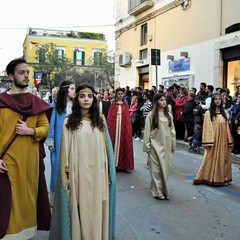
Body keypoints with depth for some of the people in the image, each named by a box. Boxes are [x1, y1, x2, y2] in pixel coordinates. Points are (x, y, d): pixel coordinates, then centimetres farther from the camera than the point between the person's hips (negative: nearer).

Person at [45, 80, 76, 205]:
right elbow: (51, 124, -6)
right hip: (59, 142, -3)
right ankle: (56, 197, 19)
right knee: (58, 167, 5)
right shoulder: (55, 105, -5)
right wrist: (50, 142, -9)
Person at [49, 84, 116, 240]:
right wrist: (67, 175, -4)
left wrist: (108, 173, 4)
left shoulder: (100, 120, 6)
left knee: (97, 209, 9)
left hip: (97, 172, 2)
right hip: (78, 173, -1)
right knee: (79, 209, 5)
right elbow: (66, 150, 0)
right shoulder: (69, 121, 1)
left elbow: (106, 147, 6)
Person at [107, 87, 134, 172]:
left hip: (124, 127, 2)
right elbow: (110, 117, 0)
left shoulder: (125, 104, 9)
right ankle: (114, 163, 7)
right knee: (115, 143, 0)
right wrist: (110, 128, -10)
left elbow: (128, 117, 6)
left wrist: (128, 128, -2)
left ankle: (124, 164, 10)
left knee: (124, 143, 3)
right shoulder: (113, 104, 4)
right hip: (115, 126, -2)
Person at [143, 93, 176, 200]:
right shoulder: (151, 115, -5)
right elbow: (147, 131, -4)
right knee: (157, 169, -2)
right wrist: (147, 145, -6)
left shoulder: (169, 115, 8)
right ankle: (158, 191, 5)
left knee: (165, 168, 9)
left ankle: (163, 189, 23)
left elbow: (172, 130, 12)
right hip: (156, 145, -4)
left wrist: (173, 144, 9)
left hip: (167, 145, 4)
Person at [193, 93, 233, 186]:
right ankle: (210, 178, 9)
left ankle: (222, 178, 19)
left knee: (223, 159, 9)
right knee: (212, 159, -1)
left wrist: (229, 141, 7)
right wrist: (208, 142, -17)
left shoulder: (223, 113, 13)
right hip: (213, 140, -5)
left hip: (223, 141, 5)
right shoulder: (208, 113, -3)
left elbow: (226, 127, 11)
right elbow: (207, 128, -9)